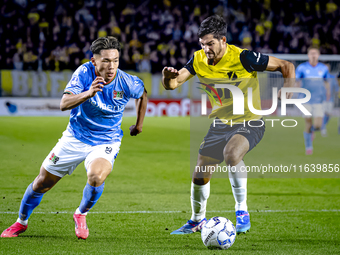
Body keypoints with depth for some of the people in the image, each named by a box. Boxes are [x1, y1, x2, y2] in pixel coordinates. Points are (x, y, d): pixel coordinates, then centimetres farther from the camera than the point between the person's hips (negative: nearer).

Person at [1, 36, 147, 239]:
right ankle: (21, 222, 36)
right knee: (42, 183, 8)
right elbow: (64, 104, -30)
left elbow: (143, 94, 8)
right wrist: (88, 93, -47)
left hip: (106, 142, -1)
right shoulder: (85, 73, -20)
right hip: (75, 137, 1)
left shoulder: (128, 83, -17)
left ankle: (81, 214, 0)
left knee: (96, 177, -32)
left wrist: (139, 124, 16)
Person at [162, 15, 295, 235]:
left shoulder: (243, 58, -21)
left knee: (231, 153, -37)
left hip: (250, 123, -6)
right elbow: (172, 84, -5)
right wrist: (169, 76, -29)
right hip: (220, 124, 6)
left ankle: (242, 211, -21)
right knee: (200, 175, 7)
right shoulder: (199, 60, -6)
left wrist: (289, 85, -31)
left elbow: (286, 65, -12)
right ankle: (198, 220, 35)